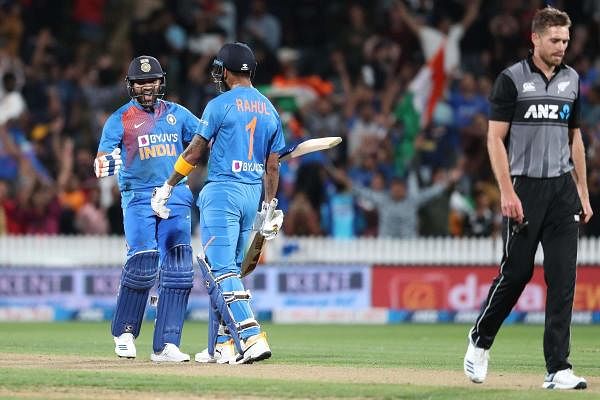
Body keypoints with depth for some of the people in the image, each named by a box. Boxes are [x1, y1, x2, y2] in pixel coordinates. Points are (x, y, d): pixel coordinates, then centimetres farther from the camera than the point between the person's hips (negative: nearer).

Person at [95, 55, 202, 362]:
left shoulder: (177, 114, 13)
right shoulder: (119, 120, 4)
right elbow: (104, 155, -5)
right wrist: (104, 164, -29)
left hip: (176, 197, 3)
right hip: (138, 197, -3)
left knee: (178, 270, -5)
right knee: (143, 264, -15)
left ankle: (166, 345, -2)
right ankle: (124, 332, 7)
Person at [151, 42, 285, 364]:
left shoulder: (220, 105, -8)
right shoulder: (269, 110, 11)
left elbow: (195, 151, -6)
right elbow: (272, 165, 11)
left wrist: (167, 187, 3)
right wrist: (269, 208, 17)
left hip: (223, 192, -7)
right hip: (253, 194, 7)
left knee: (221, 270, -10)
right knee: (227, 269, 14)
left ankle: (252, 337, -24)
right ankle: (221, 346, 14)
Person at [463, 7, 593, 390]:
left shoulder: (572, 80, 11)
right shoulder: (512, 79, -5)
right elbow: (496, 138, -7)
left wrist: (583, 193, 13)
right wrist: (507, 192, -15)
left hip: (562, 189, 4)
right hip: (524, 188, -4)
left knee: (563, 278, -3)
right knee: (516, 271, -2)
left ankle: (558, 369, -3)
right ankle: (480, 340, 24)